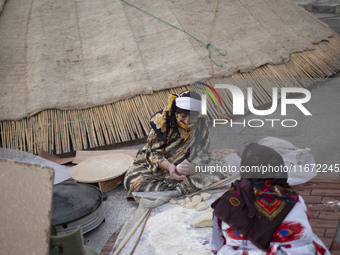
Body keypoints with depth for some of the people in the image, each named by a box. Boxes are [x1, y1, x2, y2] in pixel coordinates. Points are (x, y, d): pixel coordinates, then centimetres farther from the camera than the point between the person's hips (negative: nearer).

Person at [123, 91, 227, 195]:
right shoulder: (162, 121, -11)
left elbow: (203, 156, -4)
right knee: (131, 180, -30)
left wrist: (193, 167, -28)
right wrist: (169, 166, -32)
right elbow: (153, 152, -11)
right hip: (160, 167, -1)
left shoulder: (201, 125, -4)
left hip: (186, 171, 1)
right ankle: (177, 190, -33)